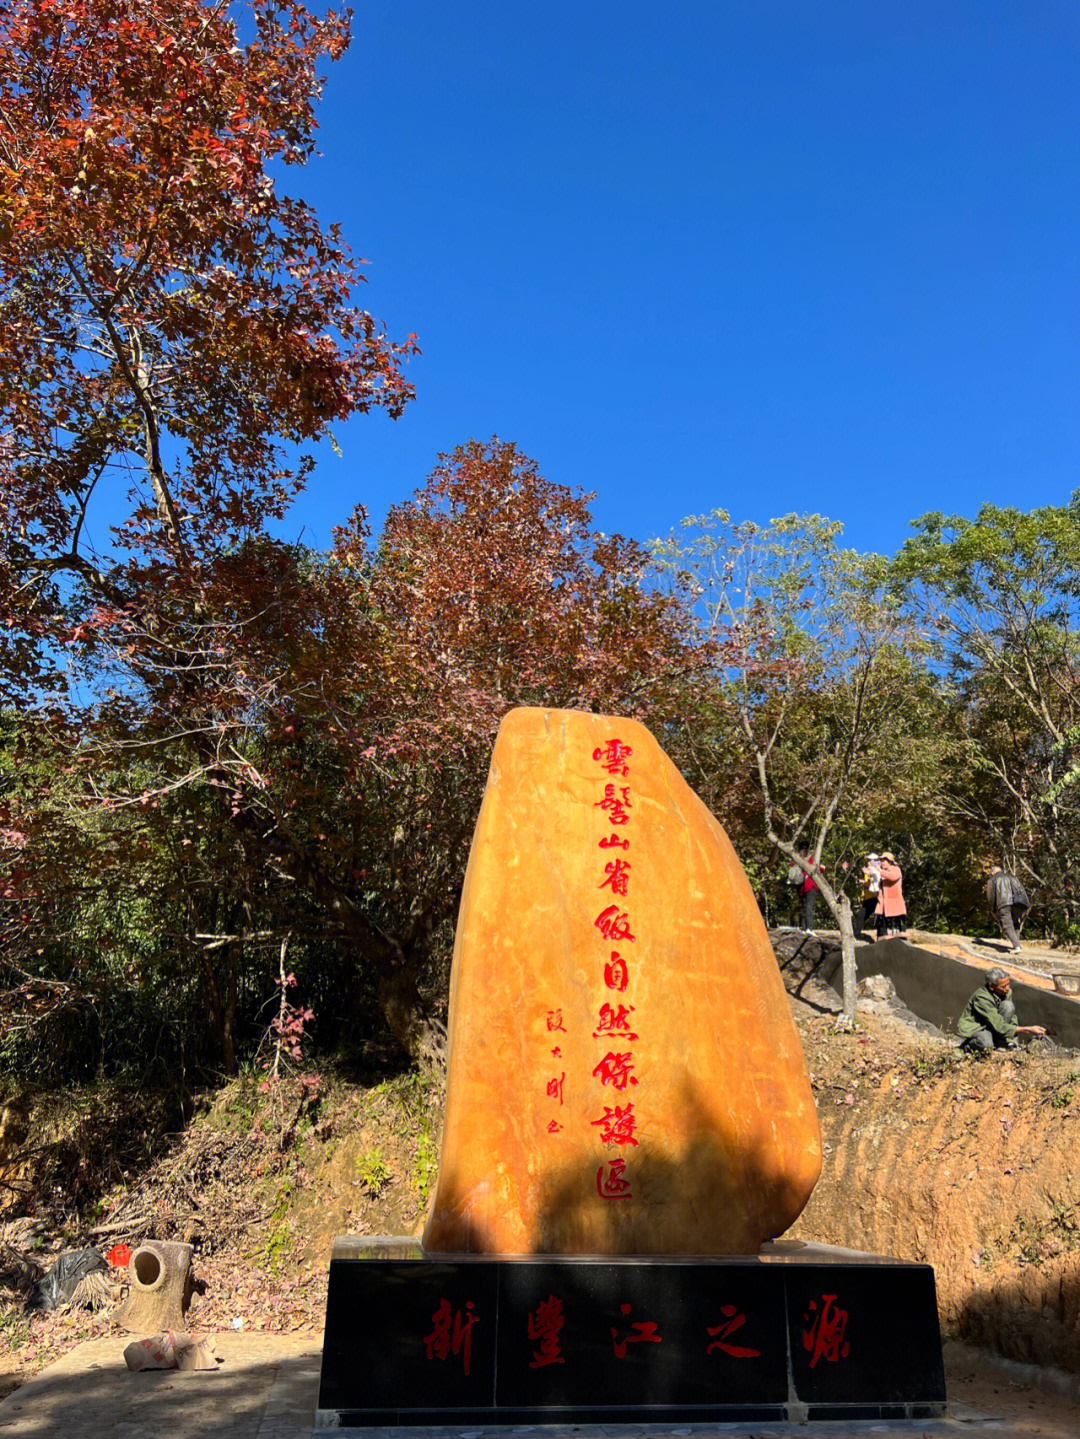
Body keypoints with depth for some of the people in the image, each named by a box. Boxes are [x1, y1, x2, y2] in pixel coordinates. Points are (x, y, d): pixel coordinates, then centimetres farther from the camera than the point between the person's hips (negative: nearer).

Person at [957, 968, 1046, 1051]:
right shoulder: (981, 997, -31)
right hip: (972, 1028, -7)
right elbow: (1000, 1027, -31)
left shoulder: (1006, 992, -8)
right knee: (986, 1043, -41)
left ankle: (1002, 1043, -9)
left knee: (1008, 1005, -20)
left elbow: (1012, 1018, 1)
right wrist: (1029, 1029, -33)